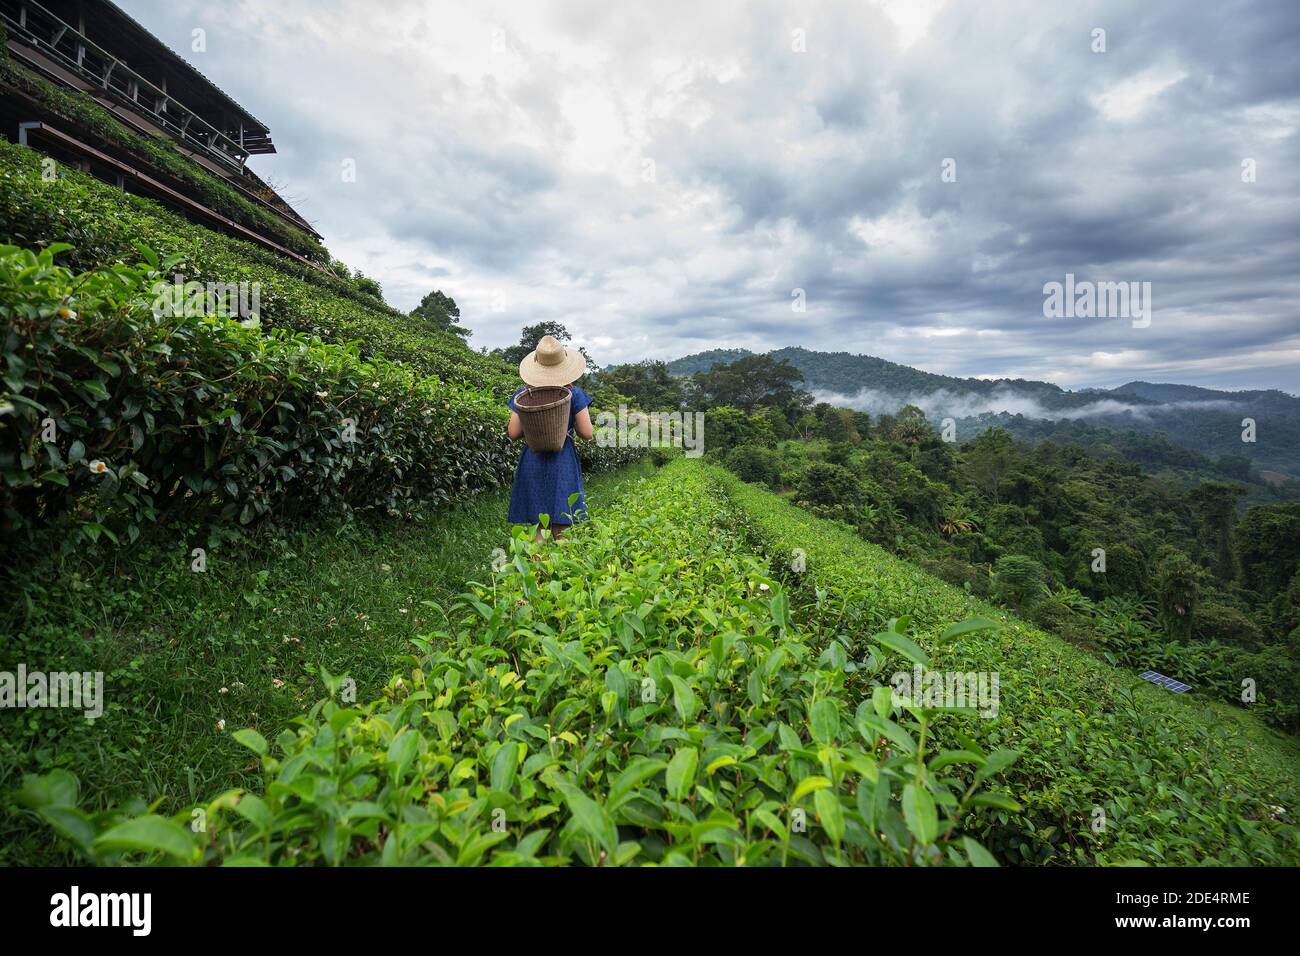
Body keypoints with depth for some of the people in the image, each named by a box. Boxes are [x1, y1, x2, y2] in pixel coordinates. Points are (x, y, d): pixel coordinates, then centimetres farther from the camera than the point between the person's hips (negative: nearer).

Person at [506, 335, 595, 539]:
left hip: (533, 463, 1)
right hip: (564, 463, -1)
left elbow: (513, 433, -2)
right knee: (561, 530, 5)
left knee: (536, 527, 7)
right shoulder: (574, 394, -5)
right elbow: (586, 434, -5)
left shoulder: (523, 396, -1)